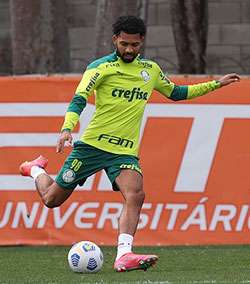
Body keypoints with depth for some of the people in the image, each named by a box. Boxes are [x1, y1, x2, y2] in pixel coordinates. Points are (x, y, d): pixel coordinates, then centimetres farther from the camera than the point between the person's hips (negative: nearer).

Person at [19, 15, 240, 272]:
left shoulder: (151, 70, 11)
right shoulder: (101, 67, -6)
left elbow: (176, 93, 27)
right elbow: (79, 99, -15)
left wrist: (216, 84, 23)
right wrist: (67, 128, -32)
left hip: (125, 151, 3)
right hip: (93, 144, -3)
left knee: (135, 195, -26)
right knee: (52, 199, 6)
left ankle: (123, 256, -34)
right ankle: (35, 169, 40)